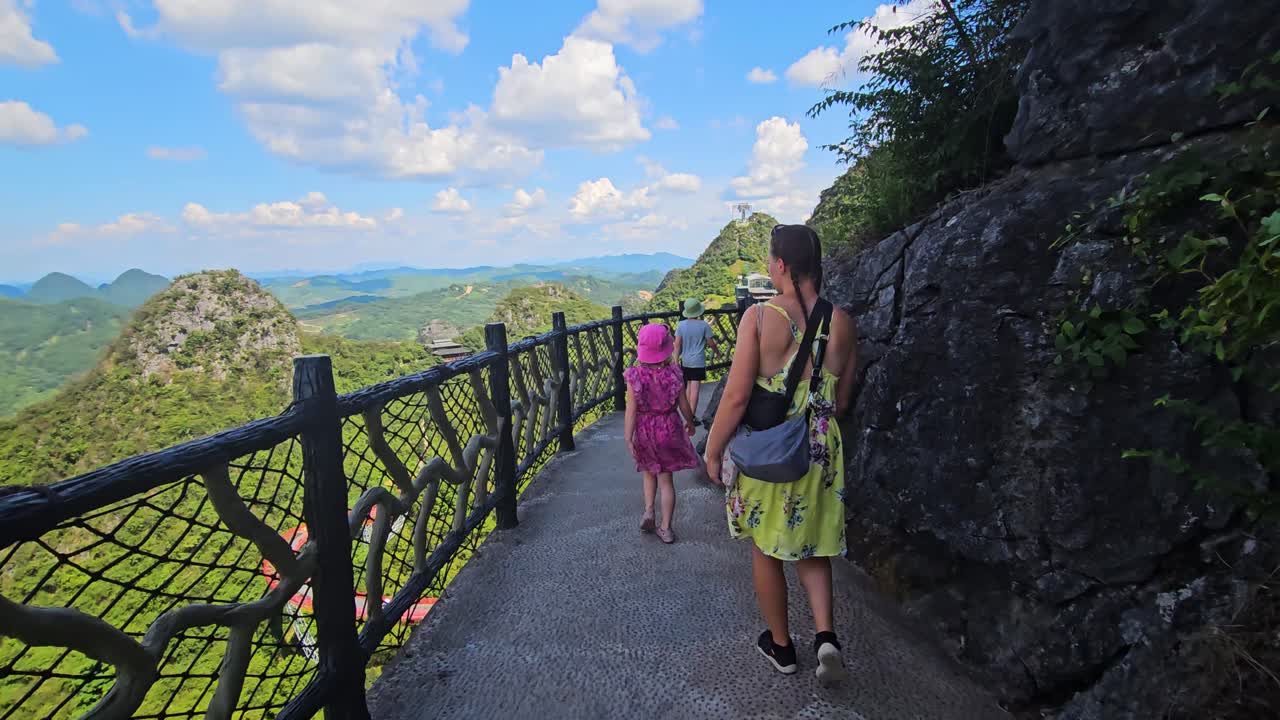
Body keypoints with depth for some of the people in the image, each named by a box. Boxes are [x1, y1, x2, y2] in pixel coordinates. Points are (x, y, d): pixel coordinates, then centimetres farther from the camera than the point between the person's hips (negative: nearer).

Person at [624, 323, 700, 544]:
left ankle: (648, 510, 11)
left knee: (649, 472, 26)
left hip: (645, 432, 0)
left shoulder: (635, 376, -15)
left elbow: (631, 410, -15)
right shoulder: (673, 373, -12)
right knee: (666, 478, 11)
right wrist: (690, 424, 14)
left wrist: (628, 438, -9)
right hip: (669, 430, 0)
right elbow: (684, 405, -4)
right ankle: (665, 528, 16)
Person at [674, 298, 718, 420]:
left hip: (685, 361, 4)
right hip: (698, 362, -3)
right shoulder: (704, 325, -9)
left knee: (688, 386, 18)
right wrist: (716, 348, 20)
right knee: (695, 388, -3)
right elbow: (711, 343, -2)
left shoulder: (681, 325, -4)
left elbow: (677, 345, -5)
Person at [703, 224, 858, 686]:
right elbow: (842, 400, 6)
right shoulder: (841, 322, -3)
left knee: (766, 549, 17)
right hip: (820, 452, 4)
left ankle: (781, 646, 32)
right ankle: (825, 635, 10)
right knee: (812, 546, 23)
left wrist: (713, 451, -4)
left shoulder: (760, 317, -17)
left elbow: (736, 396, -17)